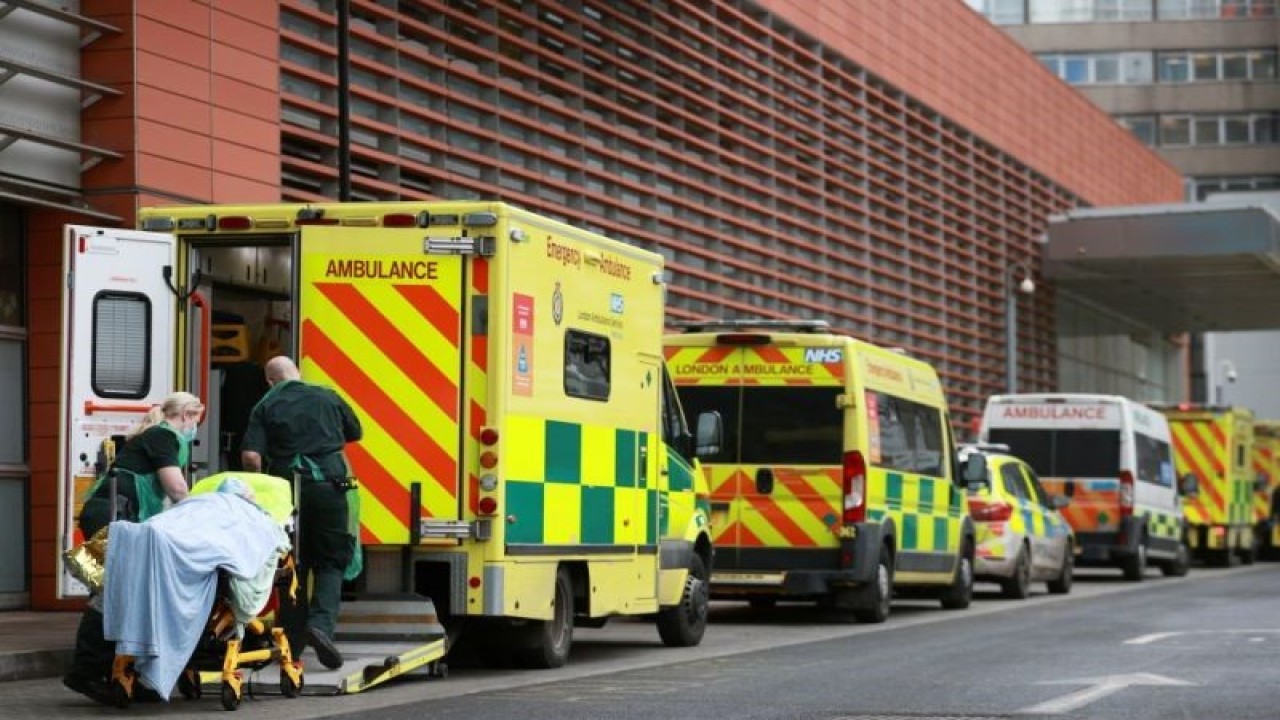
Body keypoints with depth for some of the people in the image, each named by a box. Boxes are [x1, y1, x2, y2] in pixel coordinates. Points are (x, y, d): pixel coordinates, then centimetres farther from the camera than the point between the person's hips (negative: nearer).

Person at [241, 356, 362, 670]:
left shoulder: (266, 406, 5)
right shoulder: (328, 397, 11)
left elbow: (250, 457, -6)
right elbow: (355, 433, 26)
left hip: (287, 488, 0)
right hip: (329, 486, 0)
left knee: (293, 564, 12)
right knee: (330, 562, 8)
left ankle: (292, 642, 14)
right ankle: (322, 623, -14)